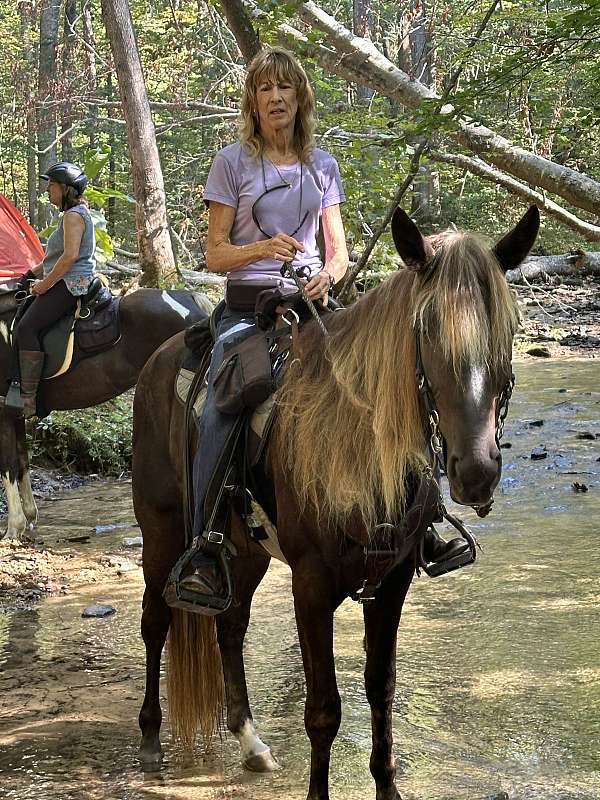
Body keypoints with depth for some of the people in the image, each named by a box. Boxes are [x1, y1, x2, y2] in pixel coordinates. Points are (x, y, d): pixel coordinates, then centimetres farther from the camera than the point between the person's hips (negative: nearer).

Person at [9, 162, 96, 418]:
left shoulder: (73, 215, -14)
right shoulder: (74, 214, 21)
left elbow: (70, 256, -24)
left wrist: (44, 285, -19)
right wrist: (32, 274, 21)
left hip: (70, 284, -12)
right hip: (69, 283, 12)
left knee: (26, 328, -21)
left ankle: (27, 399, -25)